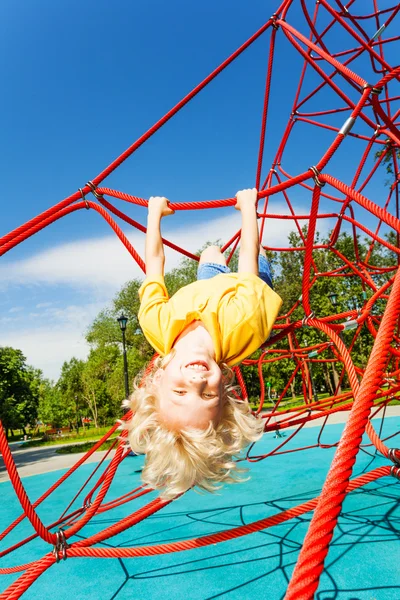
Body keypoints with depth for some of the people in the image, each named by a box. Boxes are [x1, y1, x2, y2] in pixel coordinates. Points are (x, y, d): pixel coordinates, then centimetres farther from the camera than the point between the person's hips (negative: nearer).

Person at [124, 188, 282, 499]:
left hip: (206, 287, 2)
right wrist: (248, 204, -24)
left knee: (211, 252, 37)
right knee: (259, 255, 33)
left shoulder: (159, 327, -53)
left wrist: (155, 211, -18)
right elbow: (249, 255, -42)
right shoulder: (240, 325, -58)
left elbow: (154, 261, -37)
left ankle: (218, 259, 74)